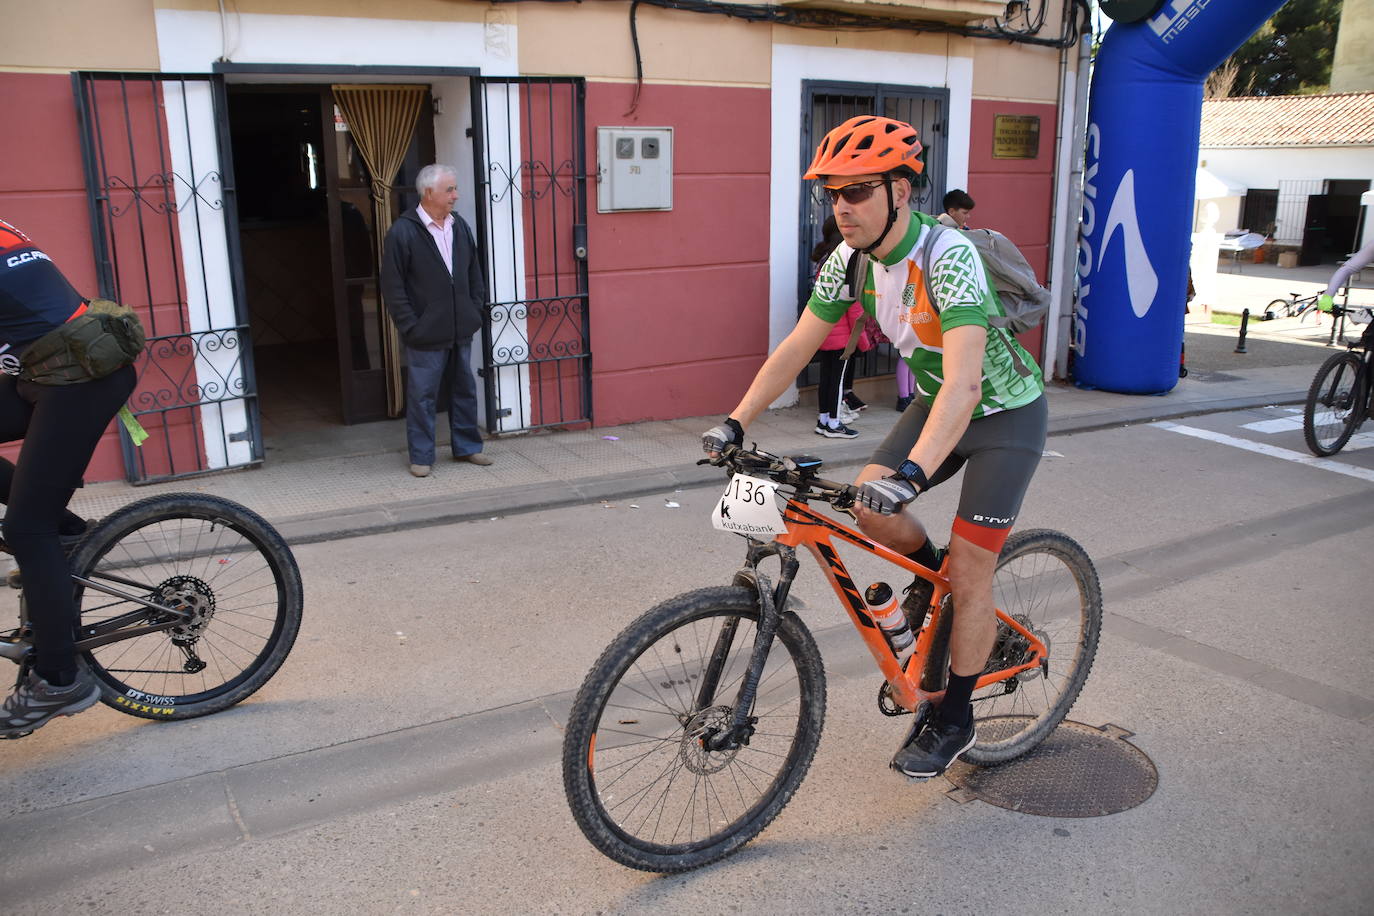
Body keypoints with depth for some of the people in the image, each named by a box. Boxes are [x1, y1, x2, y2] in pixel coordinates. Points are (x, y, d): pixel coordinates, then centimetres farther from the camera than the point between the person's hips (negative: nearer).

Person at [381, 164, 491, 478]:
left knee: (465, 390, 14)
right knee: (422, 395, 2)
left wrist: (475, 311, 9)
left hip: (461, 331, 6)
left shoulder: (459, 226, 7)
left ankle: (467, 447, 28)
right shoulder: (403, 232, -10)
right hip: (426, 334, -6)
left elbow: (475, 273, 16)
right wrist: (410, 326, -13)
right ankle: (421, 457, 12)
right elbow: (393, 287, -10)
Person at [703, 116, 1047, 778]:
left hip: (1005, 412, -6)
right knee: (868, 504, -15)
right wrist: (735, 423, -16)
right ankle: (928, 570, 18)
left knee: (968, 575, -5)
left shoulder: (948, 259, -33)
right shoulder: (851, 258, -11)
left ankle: (953, 719, 14)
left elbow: (963, 382, -44)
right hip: (936, 400, 6)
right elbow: (795, 348, -7)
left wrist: (912, 473, -56)